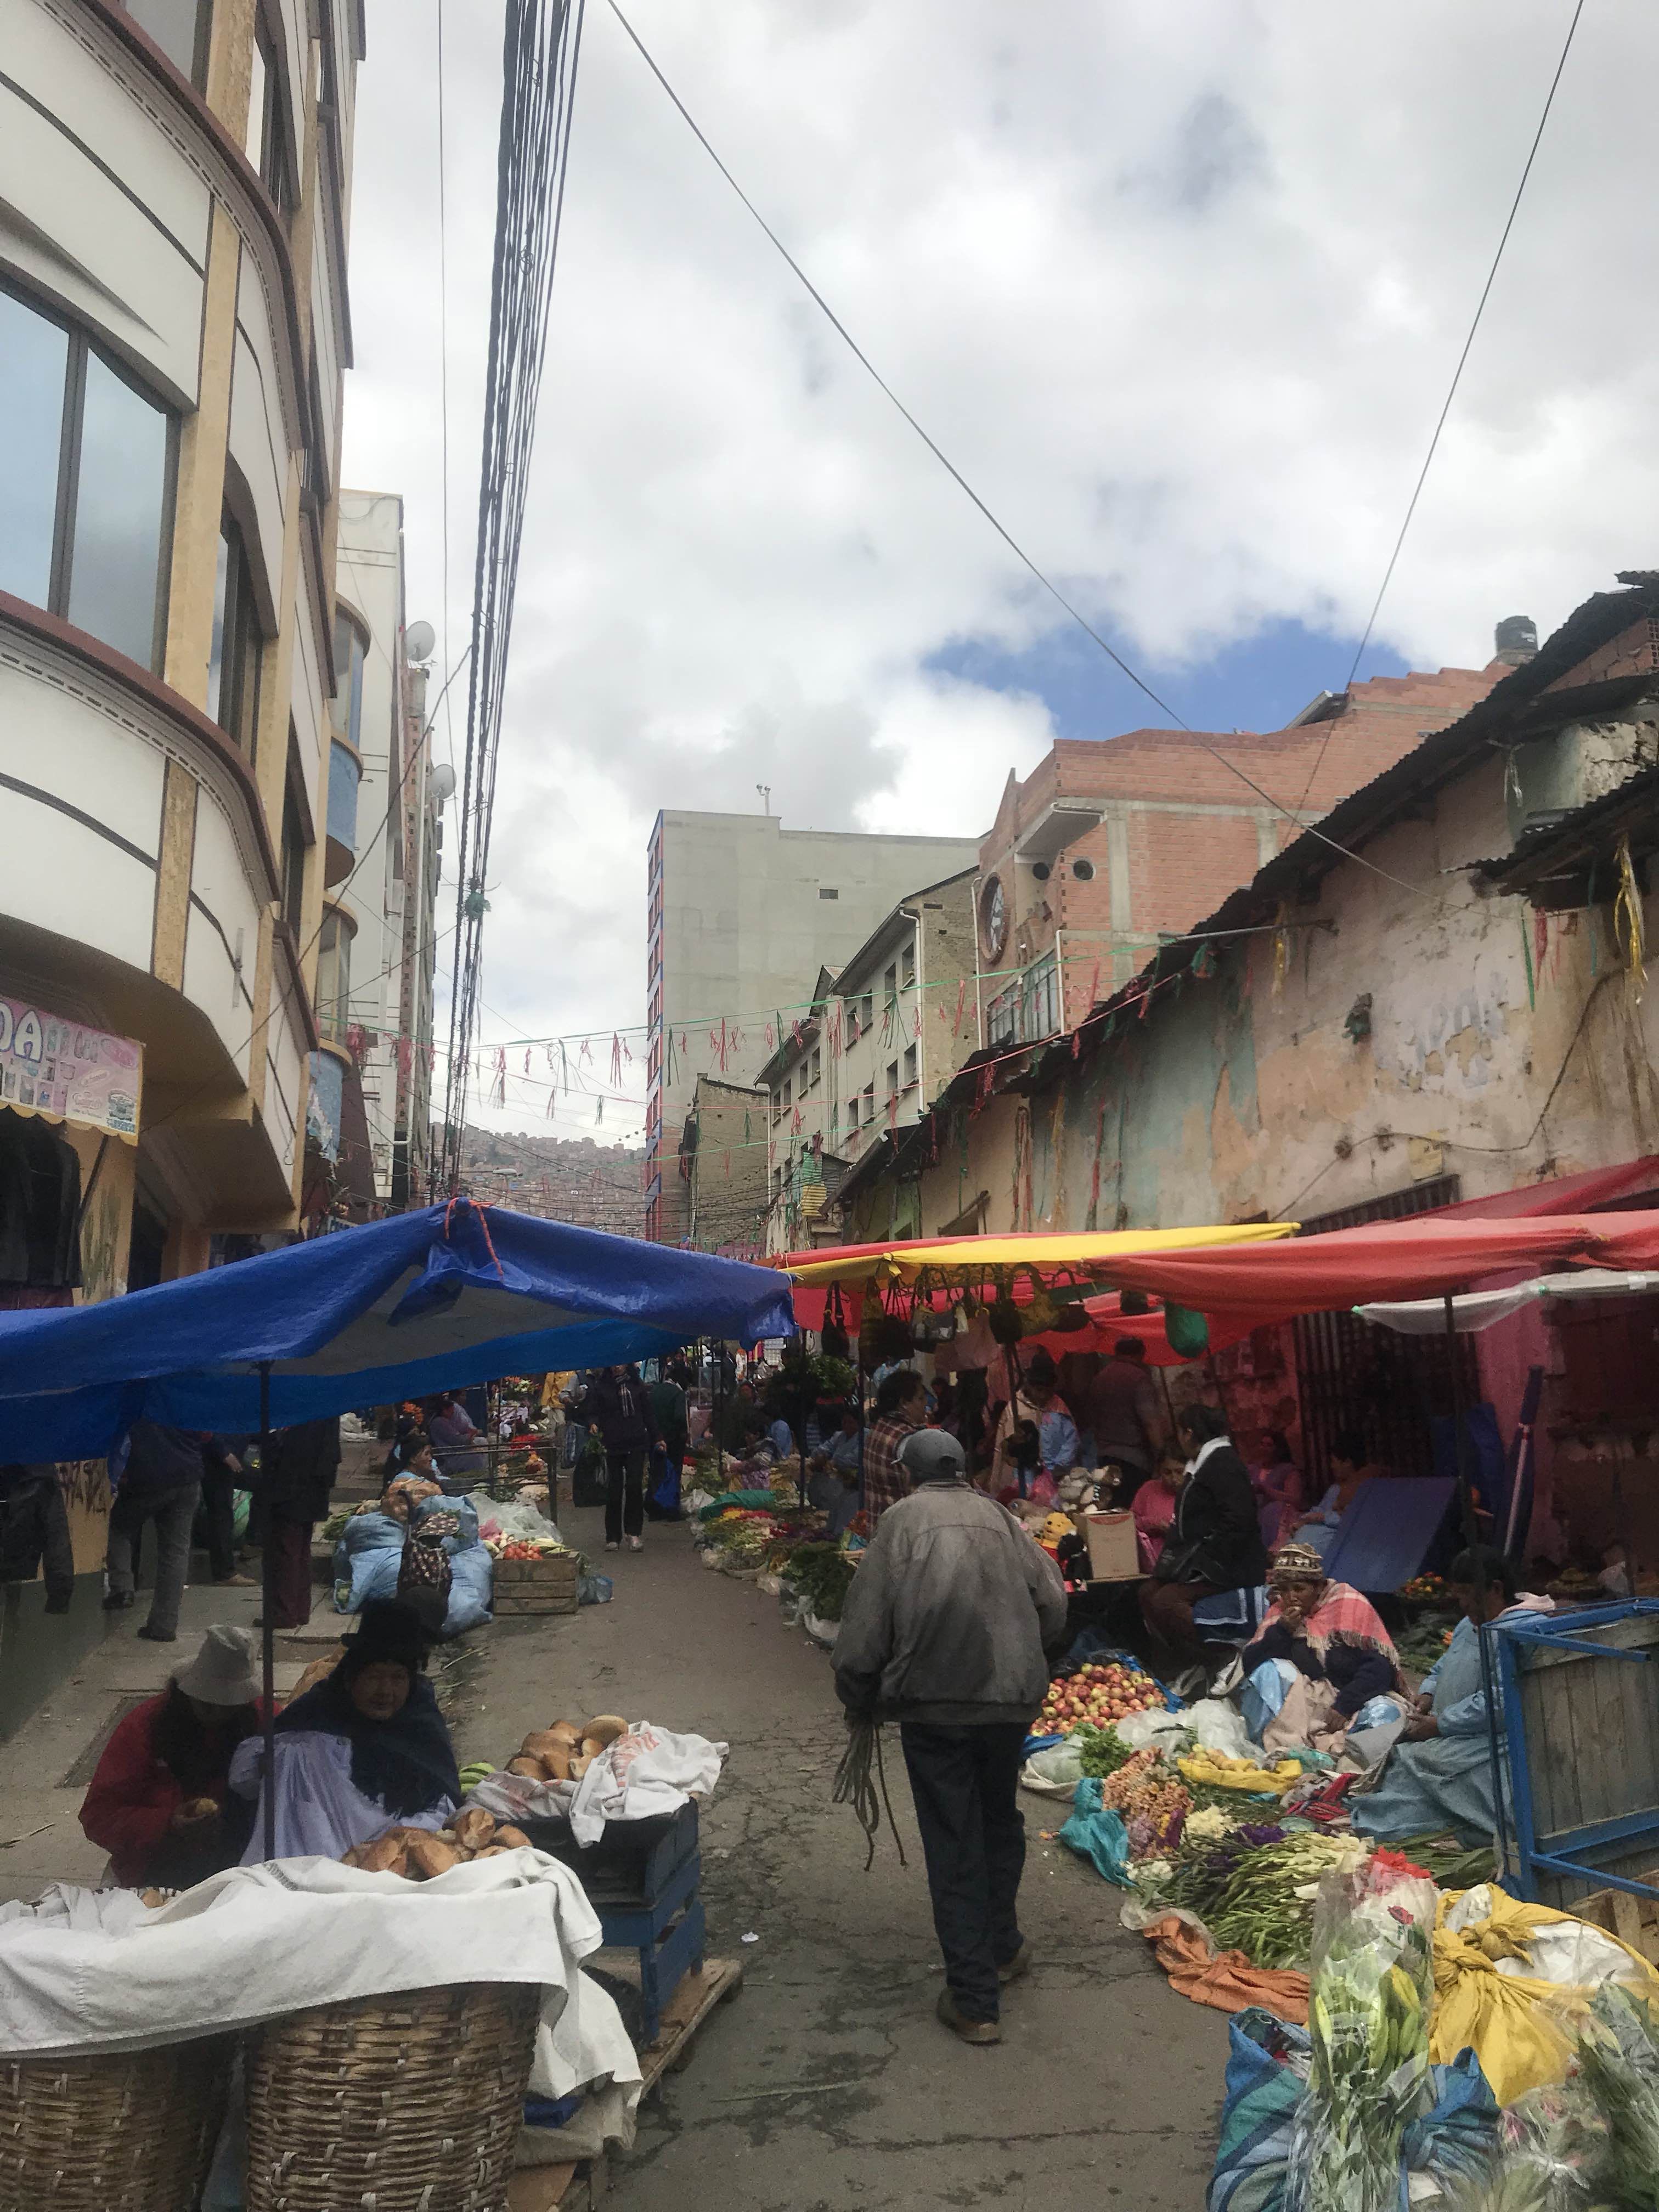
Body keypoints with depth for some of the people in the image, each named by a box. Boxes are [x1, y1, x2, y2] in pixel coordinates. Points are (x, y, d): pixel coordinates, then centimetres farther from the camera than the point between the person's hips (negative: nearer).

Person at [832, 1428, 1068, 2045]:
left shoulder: (902, 1520, 0)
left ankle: (974, 2000, 11)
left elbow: (865, 1625, -4)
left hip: (931, 1700, -3)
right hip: (1012, 1695, 3)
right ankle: (1002, 1945, 41)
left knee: (953, 1843, 7)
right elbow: (1053, 1605, 7)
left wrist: (860, 1702, 10)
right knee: (1000, 1819, 25)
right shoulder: (1000, 1518, 9)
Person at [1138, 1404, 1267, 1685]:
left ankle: (1204, 1667, -14)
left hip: (1229, 1567, -10)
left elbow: (1238, 1521, -25)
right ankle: (1186, 1664, 7)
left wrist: (1202, 1559, -20)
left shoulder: (1224, 1463, -15)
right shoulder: (1204, 1463, 17)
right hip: (1201, 1561, 11)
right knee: (1149, 1592, 4)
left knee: (1165, 1600, -24)